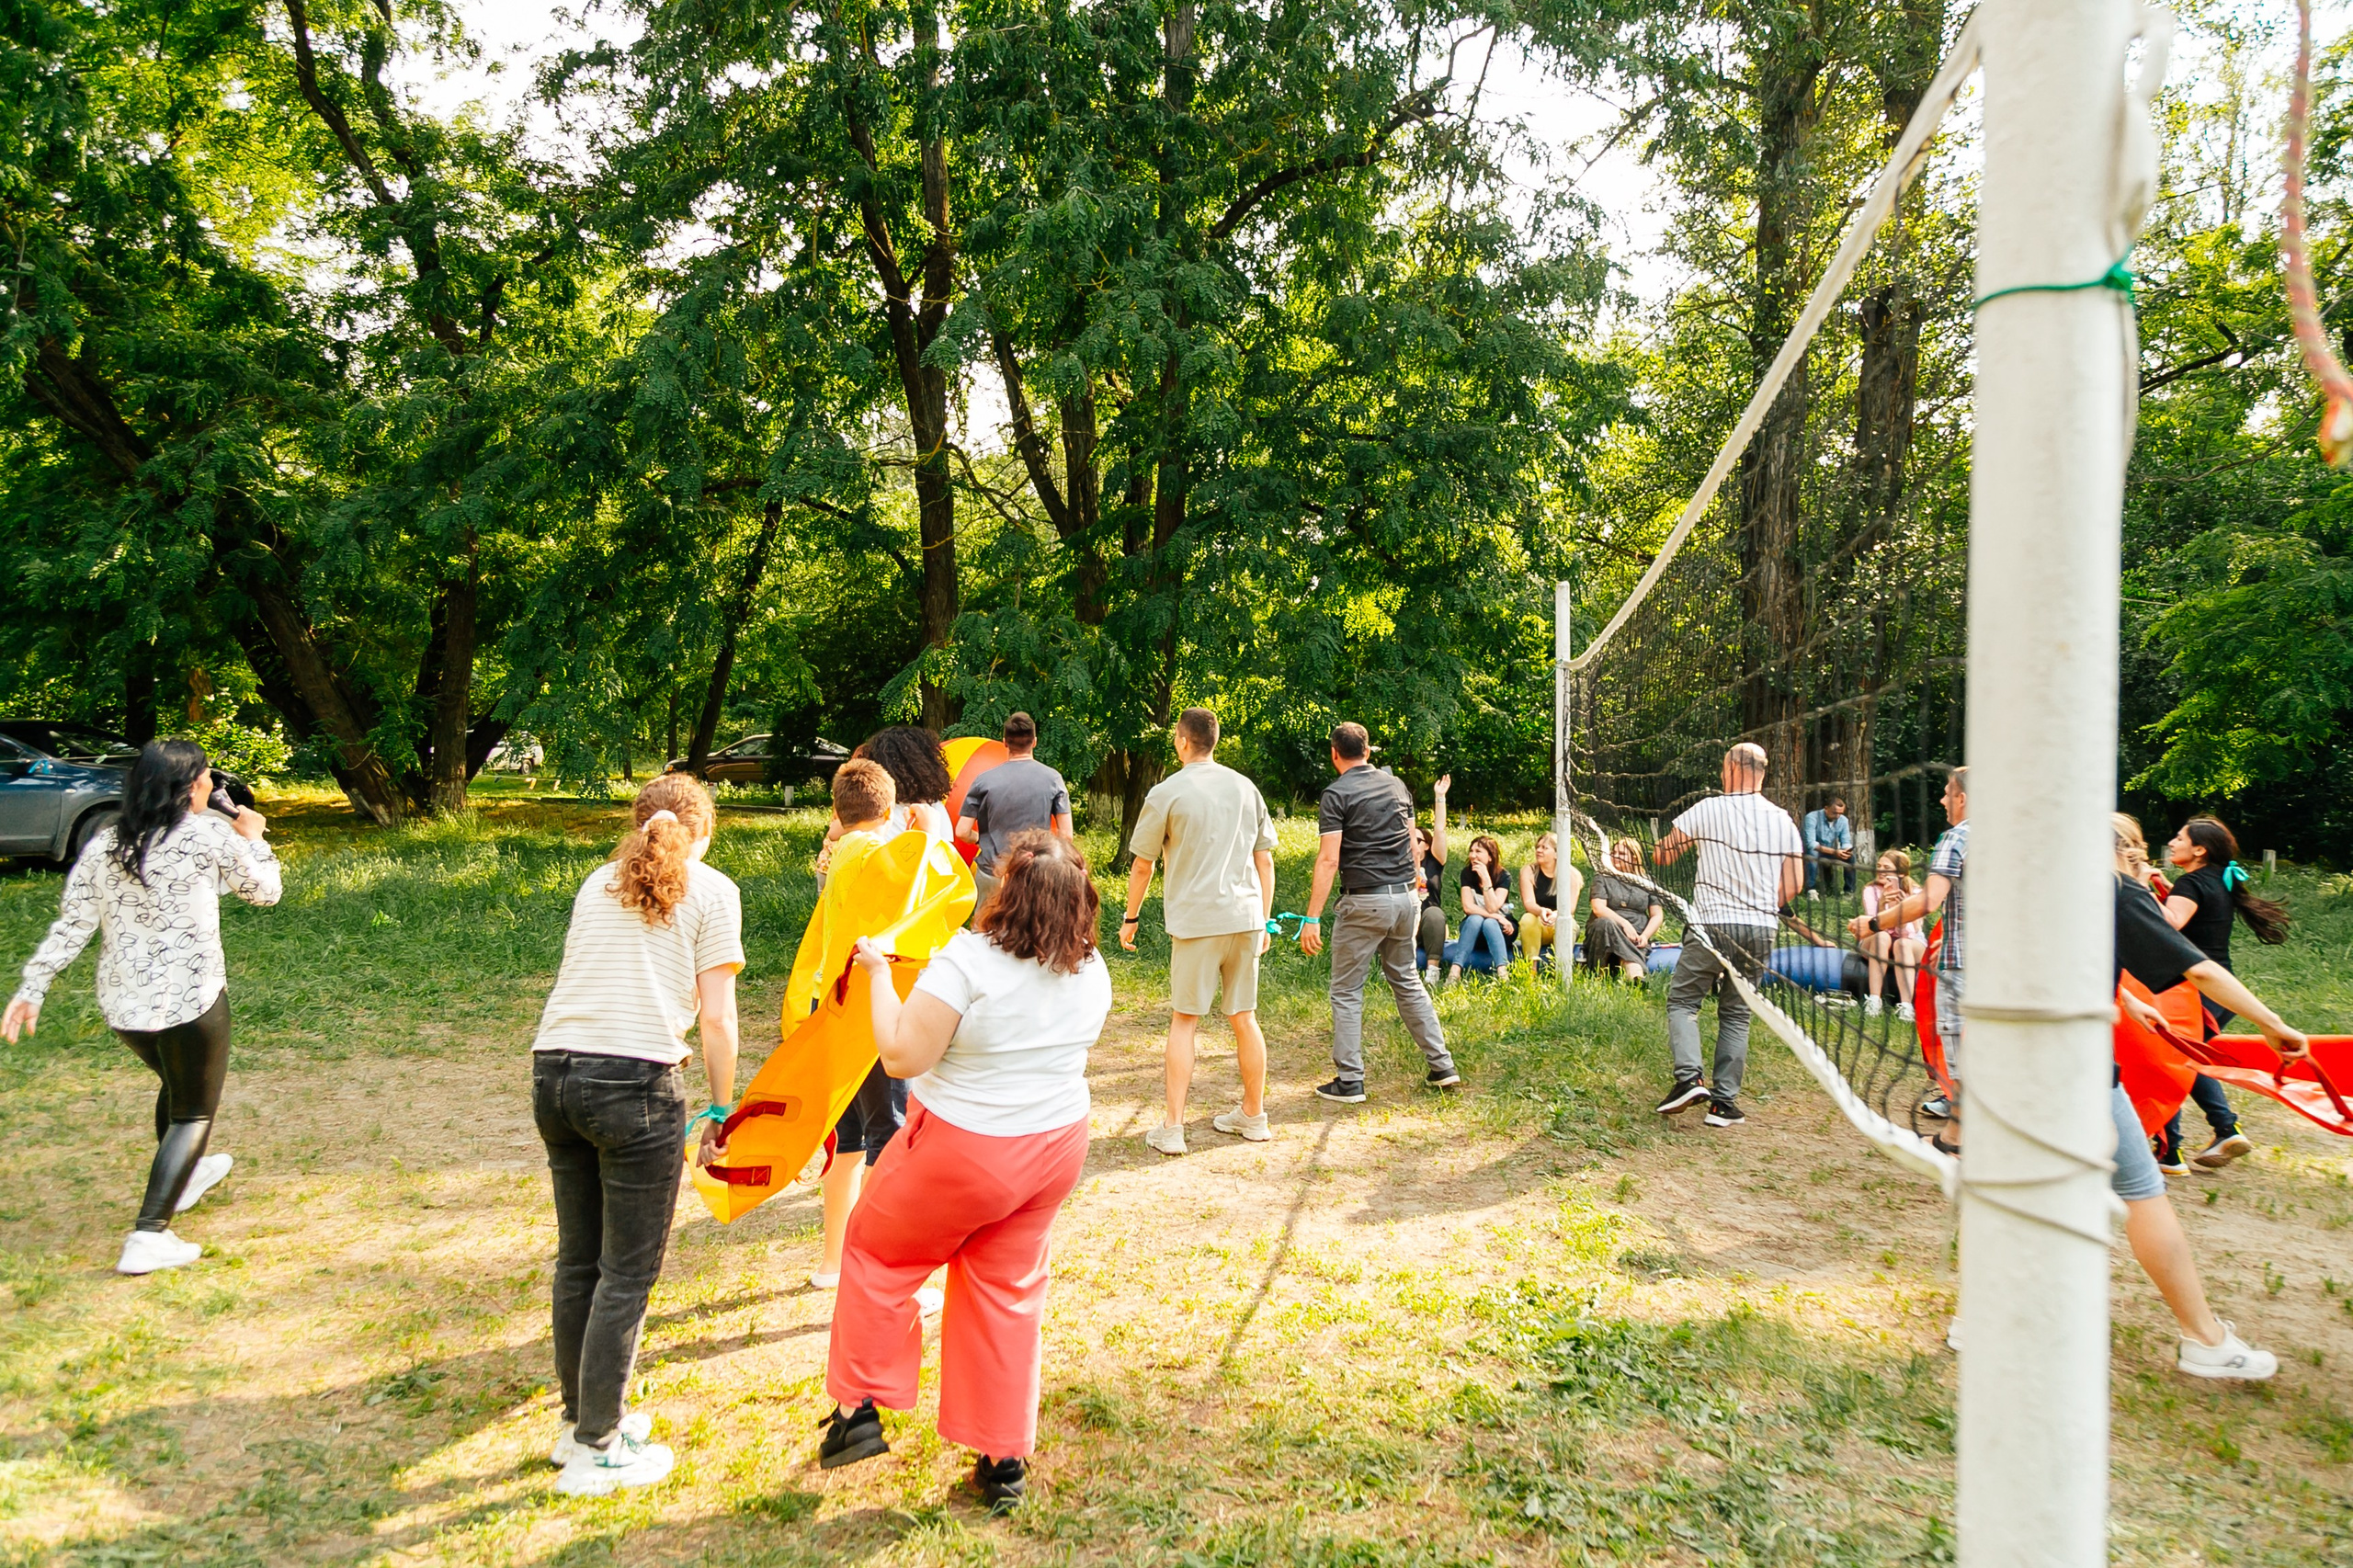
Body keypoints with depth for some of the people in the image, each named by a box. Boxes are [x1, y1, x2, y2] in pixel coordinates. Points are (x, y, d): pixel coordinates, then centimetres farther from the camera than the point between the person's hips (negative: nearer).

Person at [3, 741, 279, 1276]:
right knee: (195, 1111, 6)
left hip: (121, 1003, 6)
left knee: (175, 1084, 31)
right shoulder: (209, 835, -11)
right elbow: (265, 892, 3)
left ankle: (182, 1176, 52)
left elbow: (72, 925, 1)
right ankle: (148, 1236, -3)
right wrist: (253, 838, 18)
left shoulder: (103, 844, 3)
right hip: (190, 1000, -6)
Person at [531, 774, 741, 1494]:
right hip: (636, 1079, -6)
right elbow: (715, 1018, -1)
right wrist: (720, 1112, 6)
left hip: (553, 1070, 6)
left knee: (578, 1260, 19)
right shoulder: (712, 892, 5)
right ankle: (597, 1449, 15)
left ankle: (582, 1419, 33)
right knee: (628, 1272, 7)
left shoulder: (598, 883, 19)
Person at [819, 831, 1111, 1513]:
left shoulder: (969, 959, -24)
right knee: (1008, 1290, 18)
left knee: (877, 1250, 20)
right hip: (1056, 1146, 6)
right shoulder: (1092, 971, -3)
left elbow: (903, 1055, -22)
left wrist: (880, 974, -9)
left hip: (965, 1150, -6)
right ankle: (1005, 1461, 25)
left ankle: (859, 1409, 25)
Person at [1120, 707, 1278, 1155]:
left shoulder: (1167, 792, -5)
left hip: (1195, 920, -4)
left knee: (1184, 1021, 3)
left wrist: (1131, 918, 14)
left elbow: (1141, 866, 0)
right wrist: (1263, 921, 20)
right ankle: (1254, 1115, 24)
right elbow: (1265, 861, 12)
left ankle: (1173, 1127, 2)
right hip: (1245, 917, 4)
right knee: (1244, 1018, 13)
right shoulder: (1246, 788, 8)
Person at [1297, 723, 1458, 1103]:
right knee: (1407, 981, 19)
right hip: (1406, 897, 6)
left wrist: (1312, 918, -15)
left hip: (1364, 903, -6)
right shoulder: (1396, 785, 11)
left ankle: (1350, 1082, 4)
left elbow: (1328, 861, -15)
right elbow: (1412, 844, 16)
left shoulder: (1336, 794, -8)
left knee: (1346, 992, 4)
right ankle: (1442, 1067, 19)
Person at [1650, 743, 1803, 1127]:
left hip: (1713, 924, -4)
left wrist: (1689, 843, 23)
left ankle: (1688, 1078, -14)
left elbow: (1661, 855, 2)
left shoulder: (1708, 810, -4)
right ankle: (1724, 1101, 7)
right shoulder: (1783, 821, 7)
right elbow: (1794, 883, 4)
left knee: (1682, 1001, 6)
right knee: (1736, 1013, 11)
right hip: (1761, 930, 4)